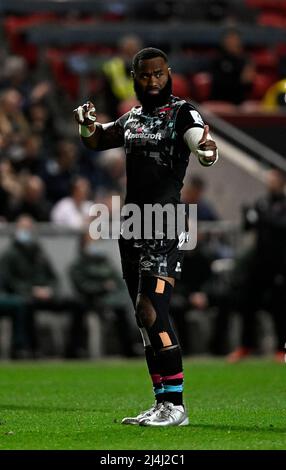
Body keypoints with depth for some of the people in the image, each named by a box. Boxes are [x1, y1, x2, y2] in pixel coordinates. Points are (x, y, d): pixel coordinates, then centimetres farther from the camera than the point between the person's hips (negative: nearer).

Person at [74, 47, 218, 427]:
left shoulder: (182, 113, -5)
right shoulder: (132, 118, 15)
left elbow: (203, 147, -22)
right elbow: (95, 141, 24)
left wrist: (207, 150, -47)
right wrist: (87, 122, 1)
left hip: (163, 224, -8)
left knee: (151, 311, -17)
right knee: (148, 319, 9)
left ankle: (175, 405, -15)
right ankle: (163, 404, 14)